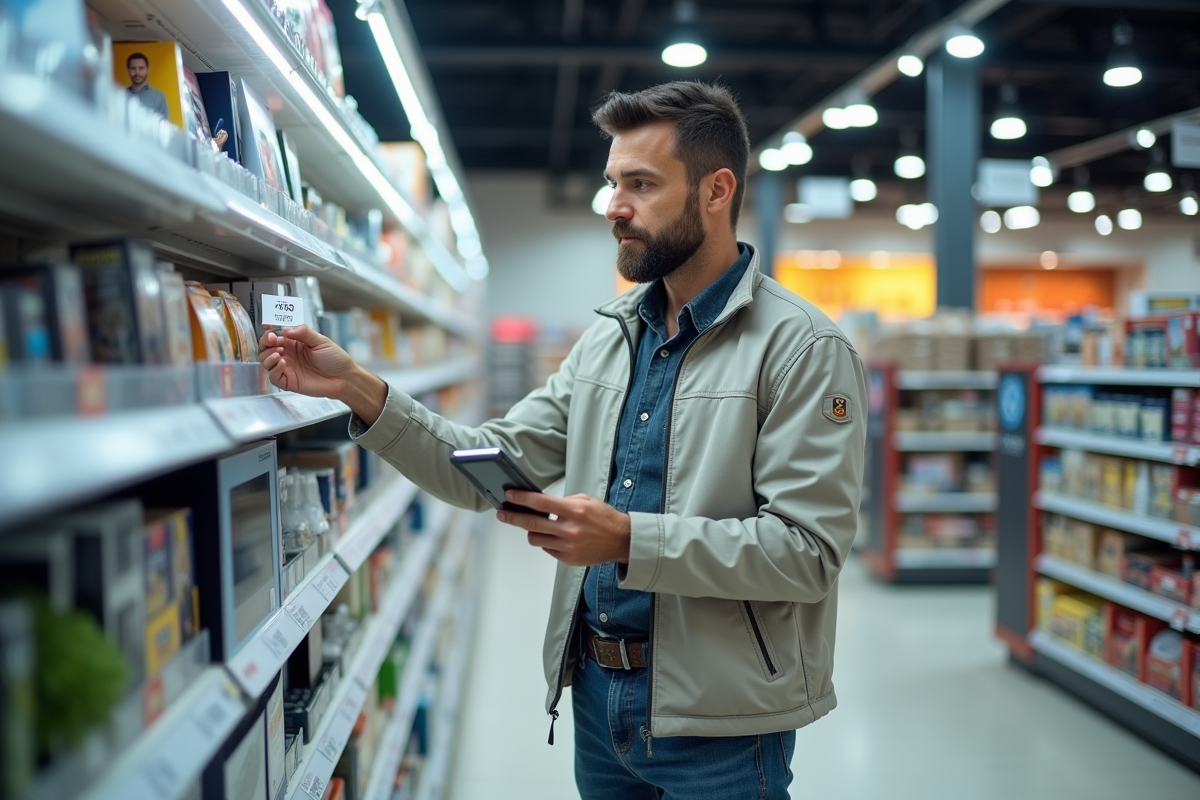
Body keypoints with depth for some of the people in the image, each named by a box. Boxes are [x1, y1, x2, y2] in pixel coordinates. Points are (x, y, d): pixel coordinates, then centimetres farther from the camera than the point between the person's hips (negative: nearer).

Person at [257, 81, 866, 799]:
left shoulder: (805, 349, -13)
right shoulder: (608, 339, 8)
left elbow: (807, 548, -20)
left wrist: (629, 540, -27)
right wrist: (359, 389, -7)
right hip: (596, 695, 6)